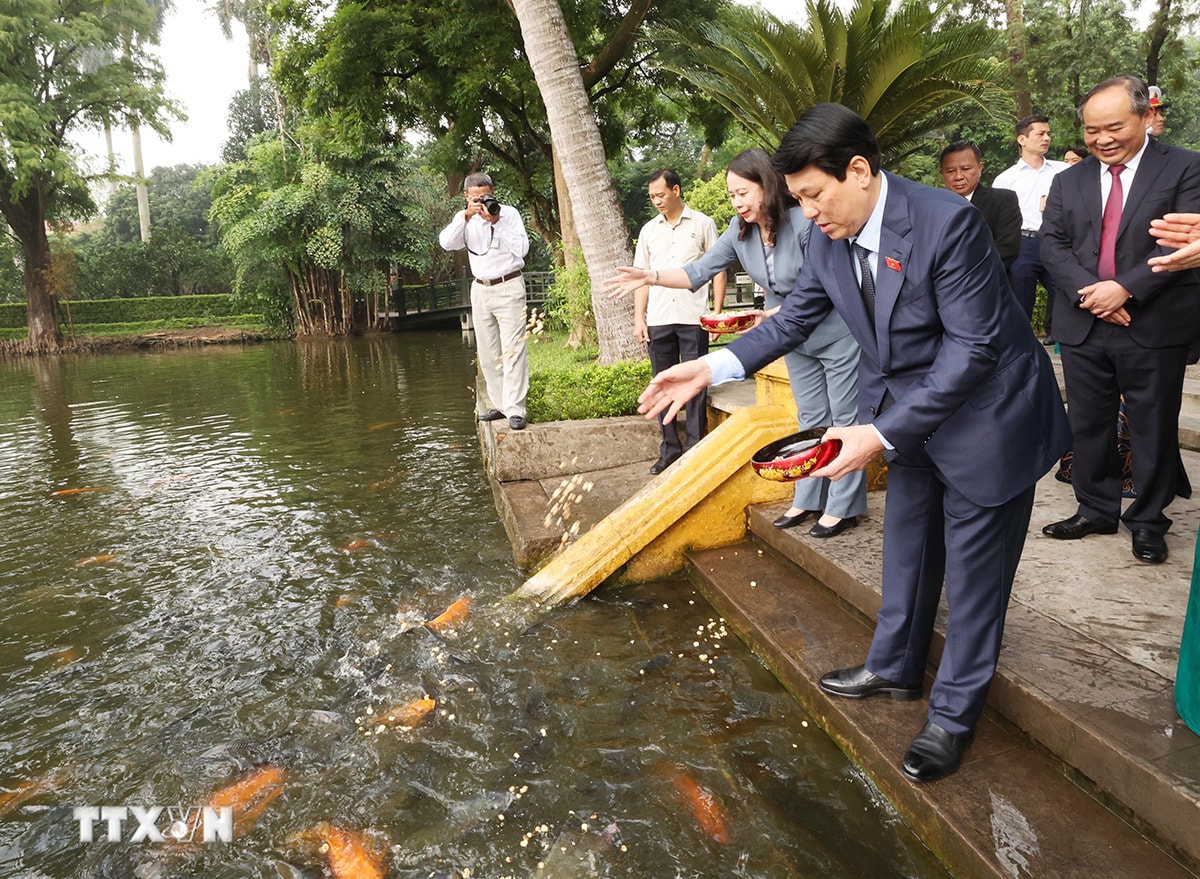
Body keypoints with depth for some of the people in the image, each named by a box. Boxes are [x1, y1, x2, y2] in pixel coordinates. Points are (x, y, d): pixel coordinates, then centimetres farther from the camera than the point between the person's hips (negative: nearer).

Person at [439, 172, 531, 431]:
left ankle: (515, 409, -11)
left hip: (508, 287, -5)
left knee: (512, 350, -11)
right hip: (480, 290, 5)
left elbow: (522, 248, -14)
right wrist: (466, 216, -20)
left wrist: (497, 222, -18)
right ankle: (500, 405, 18)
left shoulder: (509, 213, -3)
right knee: (488, 354, 8)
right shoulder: (464, 219, 7)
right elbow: (446, 243, -10)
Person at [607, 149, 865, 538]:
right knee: (811, 418, 14)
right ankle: (808, 500, 23)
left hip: (837, 334, -7)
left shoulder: (804, 221, -26)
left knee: (845, 418, 3)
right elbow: (698, 271, -9)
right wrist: (649, 276, -22)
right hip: (795, 338, 7)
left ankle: (843, 507, 11)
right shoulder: (740, 230, -7)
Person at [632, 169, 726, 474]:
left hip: (693, 318, -3)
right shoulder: (648, 231, 13)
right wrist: (639, 318, 6)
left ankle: (695, 448, 8)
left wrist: (717, 312, -5)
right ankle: (670, 449, 16)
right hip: (658, 320, 4)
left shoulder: (702, 224, 4)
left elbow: (718, 269, 3)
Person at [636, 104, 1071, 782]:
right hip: (910, 411, 7)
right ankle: (896, 668, 41)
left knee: (974, 572, 6)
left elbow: (973, 348, -27)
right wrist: (712, 368, -10)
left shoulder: (947, 222, -28)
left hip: (984, 413, -7)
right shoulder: (831, 236, -6)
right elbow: (797, 316, 3)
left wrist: (882, 435, -30)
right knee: (907, 548, 21)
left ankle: (956, 713, 24)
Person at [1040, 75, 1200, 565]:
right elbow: (1052, 243, 2)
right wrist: (1087, 291, -14)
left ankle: (1147, 521, 21)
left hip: (1154, 327, -3)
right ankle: (1096, 509, 26)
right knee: (1088, 425, 11)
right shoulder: (1069, 181, 12)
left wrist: (1125, 287, -20)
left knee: (1154, 429, 6)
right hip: (1083, 327, 3)